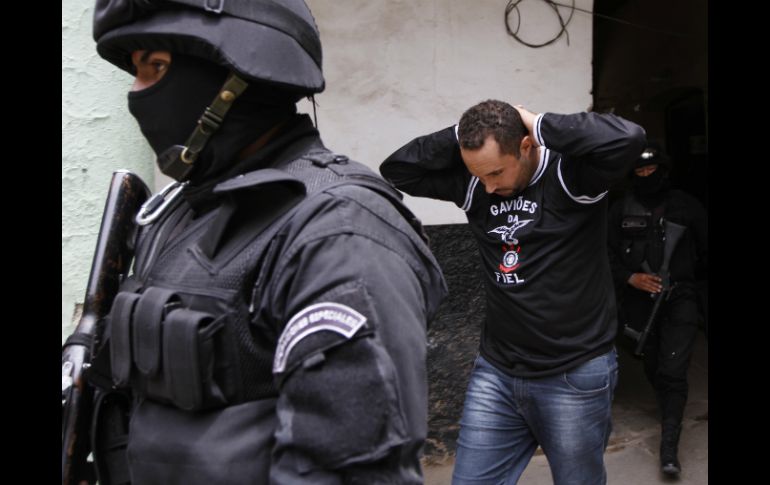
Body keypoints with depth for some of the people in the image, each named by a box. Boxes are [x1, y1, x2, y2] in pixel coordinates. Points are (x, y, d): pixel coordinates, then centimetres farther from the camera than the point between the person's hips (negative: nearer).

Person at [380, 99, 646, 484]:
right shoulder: (472, 183, 0)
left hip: (575, 376, -4)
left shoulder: (571, 174, -14)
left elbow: (627, 138, -33)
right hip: (495, 371, 4)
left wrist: (540, 123, -21)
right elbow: (395, 171, 0)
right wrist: (458, 135, -11)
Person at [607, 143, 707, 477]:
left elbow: (705, 248, 11)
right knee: (652, 368, 17)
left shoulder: (686, 206, 0)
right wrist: (631, 278, -14)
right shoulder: (621, 209, 1)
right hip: (640, 301, 2)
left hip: (680, 299, -2)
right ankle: (669, 410, 45)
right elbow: (608, 255, 0)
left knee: (673, 372, -11)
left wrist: (684, 273, 10)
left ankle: (669, 446, -8)